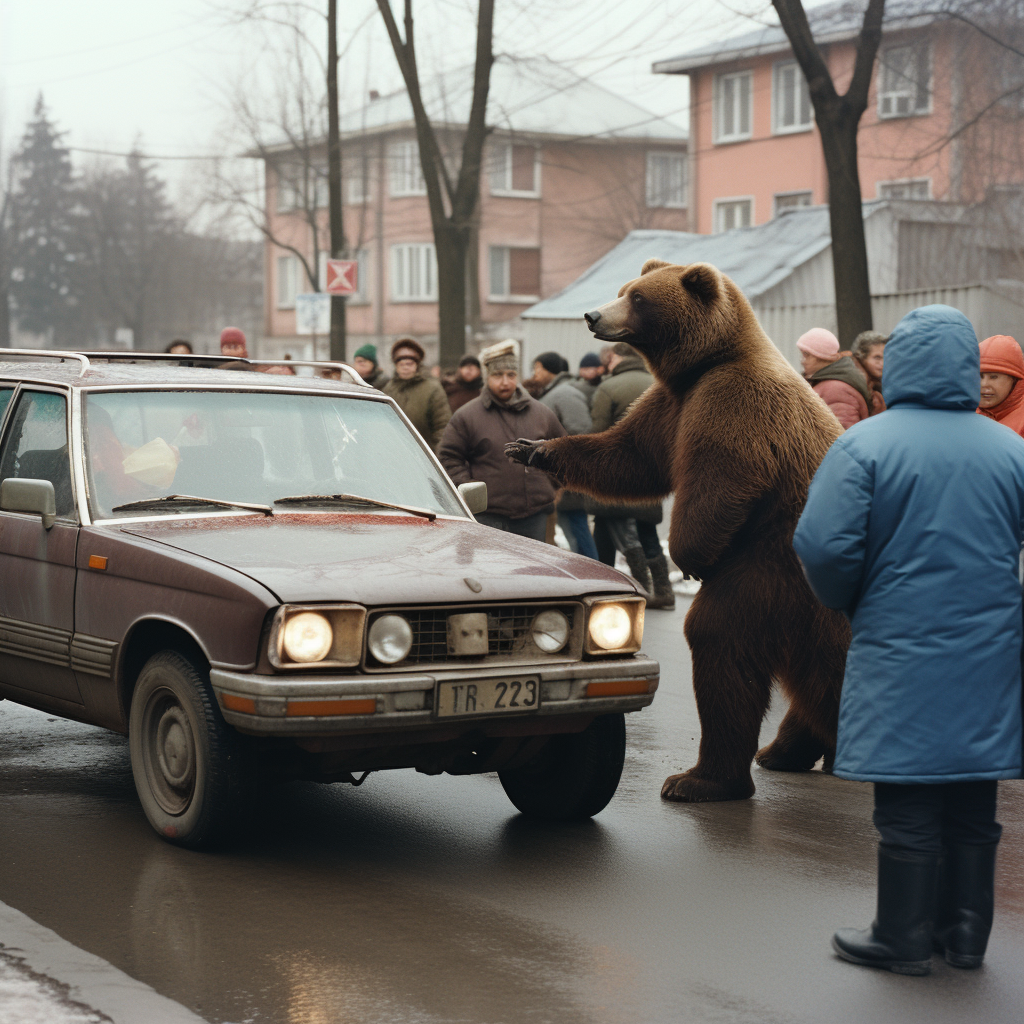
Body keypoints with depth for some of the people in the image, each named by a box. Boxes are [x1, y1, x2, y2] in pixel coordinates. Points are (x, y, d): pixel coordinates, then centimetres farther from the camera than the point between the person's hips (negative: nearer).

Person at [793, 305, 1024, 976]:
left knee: (908, 803, 3)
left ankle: (906, 939, 11)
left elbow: (824, 546, -15)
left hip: (902, 650, -4)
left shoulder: (864, 446, -10)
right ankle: (966, 932, 22)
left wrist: (847, 602, 5)